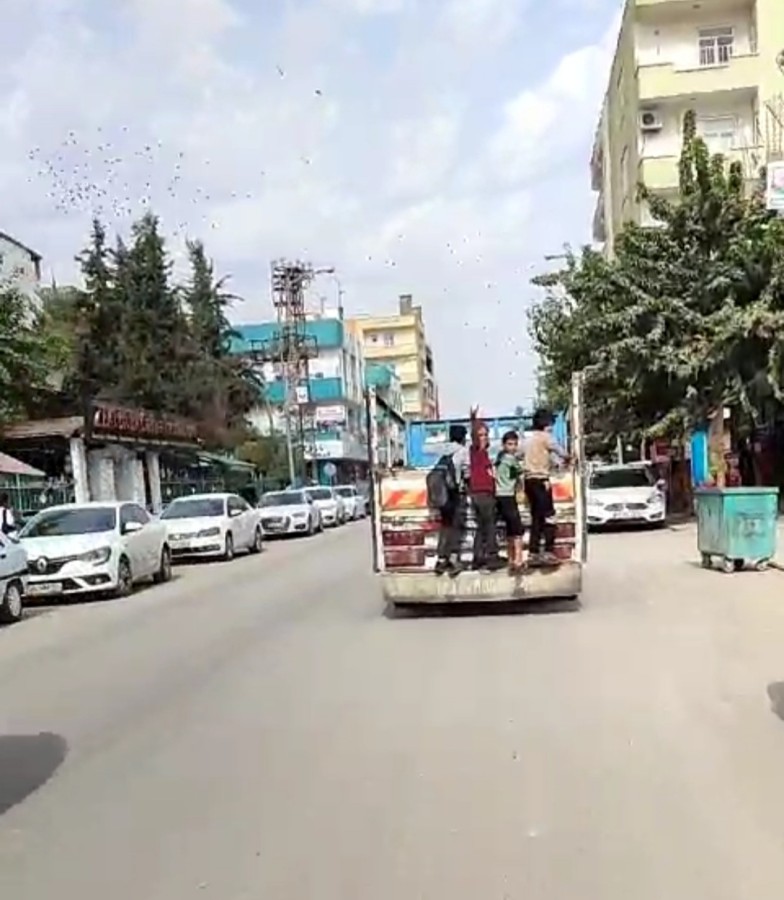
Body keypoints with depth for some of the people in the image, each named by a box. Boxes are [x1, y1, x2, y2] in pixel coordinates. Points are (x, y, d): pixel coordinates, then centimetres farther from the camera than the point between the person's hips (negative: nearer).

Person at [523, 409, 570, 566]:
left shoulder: (528, 439, 18)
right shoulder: (545, 437, -5)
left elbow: (522, 456, 11)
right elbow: (560, 452, -9)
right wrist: (567, 458, 11)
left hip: (529, 480, 8)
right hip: (541, 480, -8)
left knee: (536, 517, 11)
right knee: (549, 516, -7)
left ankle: (533, 553, 10)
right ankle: (549, 553, -12)